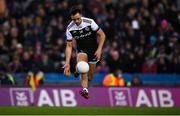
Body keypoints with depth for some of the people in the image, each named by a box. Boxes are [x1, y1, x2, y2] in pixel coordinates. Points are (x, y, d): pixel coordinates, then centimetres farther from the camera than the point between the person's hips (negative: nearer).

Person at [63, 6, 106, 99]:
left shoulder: (89, 22, -21)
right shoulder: (70, 29, -15)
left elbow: (102, 35, -11)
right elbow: (69, 46, -8)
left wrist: (99, 49, -20)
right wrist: (67, 63, -16)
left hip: (93, 50, 0)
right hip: (81, 50, 0)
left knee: (89, 77, 2)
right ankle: (85, 90, -41)